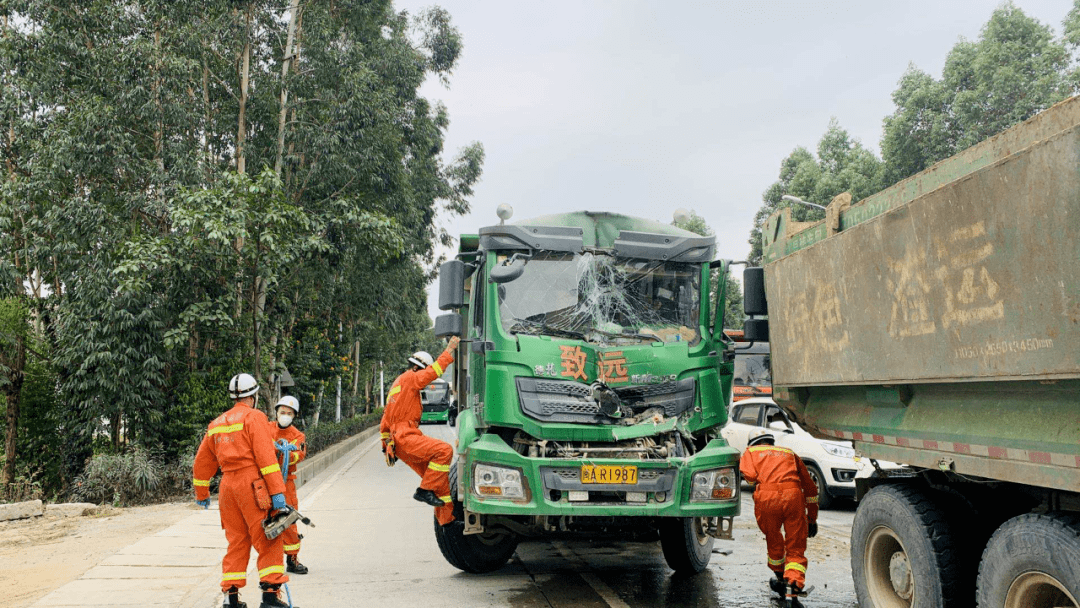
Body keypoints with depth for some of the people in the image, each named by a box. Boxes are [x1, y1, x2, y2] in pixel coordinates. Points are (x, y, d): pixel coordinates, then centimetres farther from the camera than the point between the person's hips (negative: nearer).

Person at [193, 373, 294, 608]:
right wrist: (277, 491, -16)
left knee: (236, 541, 14)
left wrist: (201, 493, 34)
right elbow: (265, 456, -13)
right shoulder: (253, 417, -4)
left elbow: (203, 461, 24)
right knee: (268, 540, -5)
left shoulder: (216, 424, 19)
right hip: (251, 483, -7)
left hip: (228, 484, 7)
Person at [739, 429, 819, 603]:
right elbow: (810, 487, 31)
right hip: (794, 496, 1)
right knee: (795, 548, 7)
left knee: (773, 541, 22)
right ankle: (793, 584, -13)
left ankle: (780, 578, 41)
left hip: (766, 497, -1)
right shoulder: (789, 453, 32)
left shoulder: (751, 452, 24)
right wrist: (812, 518, 34)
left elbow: (749, 474, 2)